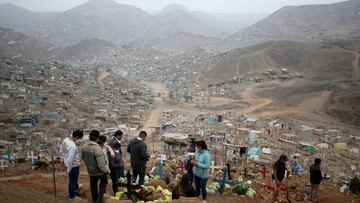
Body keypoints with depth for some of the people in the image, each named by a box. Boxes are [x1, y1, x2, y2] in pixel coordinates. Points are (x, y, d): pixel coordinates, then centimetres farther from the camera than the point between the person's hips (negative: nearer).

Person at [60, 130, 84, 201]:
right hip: (73, 165, -8)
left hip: (67, 163, 8)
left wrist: (64, 159, 21)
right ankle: (72, 196, 27)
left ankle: (76, 186, 57)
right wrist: (69, 169, -19)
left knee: (74, 177, 32)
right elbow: (70, 159, -31)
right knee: (72, 180, 10)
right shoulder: (72, 146, -35)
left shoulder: (65, 140, -8)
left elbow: (61, 151, 8)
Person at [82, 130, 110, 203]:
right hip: (99, 170, -6)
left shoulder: (85, 147, -8)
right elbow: (101, 163, -31)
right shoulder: (97, 148, -32)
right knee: (103, 183, 20)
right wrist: (107, 170, -16)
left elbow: (83, 157, 10)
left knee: (93, 185, 23)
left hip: (90, 170, 6)